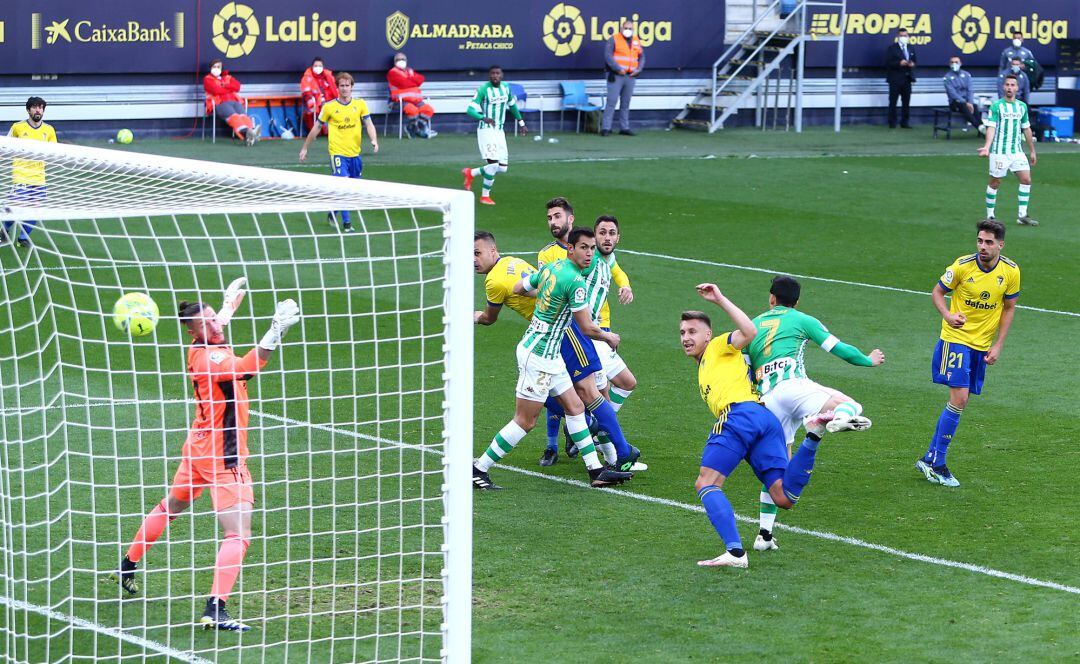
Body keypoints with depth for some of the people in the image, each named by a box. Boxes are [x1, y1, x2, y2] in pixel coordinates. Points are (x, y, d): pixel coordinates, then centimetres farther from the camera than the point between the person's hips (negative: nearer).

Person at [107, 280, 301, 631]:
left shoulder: (200, 349, 4)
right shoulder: (207, 357, -24)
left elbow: (217, 323, 28)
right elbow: (246, 367, -42)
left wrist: (231, 302, 42)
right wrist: (275, 333, -51)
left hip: (200, 447, 10)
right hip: (222, 456, -10)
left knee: (169, 507, 30)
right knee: (239, 536, -15)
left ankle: (127, 568, 47)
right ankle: (215, 610, -27)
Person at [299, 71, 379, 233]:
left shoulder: (360, 104, 3)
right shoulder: (329, 106, -3)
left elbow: (369, 124, -1)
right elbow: (316, 128, 5)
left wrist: (374, 141, -21)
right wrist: (305, 148, 7)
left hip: (355, 153, 4)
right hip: (337, 152, -4)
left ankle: (333, 214, 34)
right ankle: (346, 223, -9)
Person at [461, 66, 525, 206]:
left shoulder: (505, 88, 6)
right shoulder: (483, 90, -12)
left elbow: (512, 105, 23)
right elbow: (470, 110, -18)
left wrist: (521, 123, 24)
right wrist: (483, 118, -35)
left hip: (499, 131, 6)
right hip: (486, 130, -6)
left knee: (503, 168, 3)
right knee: (493, 164, -15)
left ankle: (471, 173, 23)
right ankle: (485, 196, 3)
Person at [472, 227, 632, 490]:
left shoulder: (551, 267, 5)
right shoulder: (575, 281, -21)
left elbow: (518, 288, 18)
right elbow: (587, 328, -16)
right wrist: (610, 337, 5)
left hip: (550, 356, 10)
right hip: (539, 356, -10)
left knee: (575, 407, 11)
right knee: (525, 421, -4)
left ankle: (596, 471, 14)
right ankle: (478, 469, 2)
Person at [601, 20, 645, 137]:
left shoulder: (636, 42, 14)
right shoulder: (614, 39, -3)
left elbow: (641, 57, 18)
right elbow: (608, 55, -11)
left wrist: (638, 69, 0)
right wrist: (618, 69, -17)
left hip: (630, 76, 5)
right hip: (616, 76, -5)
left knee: (626, 103, 9)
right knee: (612, 101, -10)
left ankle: (624, 128, 14)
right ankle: (606, 128, -9)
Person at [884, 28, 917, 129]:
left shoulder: (911, 49, 14)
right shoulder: (891, 48, -3)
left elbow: (914, 60, 18)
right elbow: (887, 62, -9)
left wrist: (912, 64, -5)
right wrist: (899, 63, -22)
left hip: (907, 79, 5)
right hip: (895, 79, -5)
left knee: (906, 102, 7)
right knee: (893, 102, -1)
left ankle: (905, 122, 14)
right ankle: (892, 123, 4)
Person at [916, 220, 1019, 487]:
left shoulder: (1011, 271, -4)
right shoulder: (962, 265, -13)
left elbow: (1009, 308, 8)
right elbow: (938, 291, 0)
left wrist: (998, 345, 2)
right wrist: (948, 315, -20)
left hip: (982, 345, 4)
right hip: (956, 338, -4)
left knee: (960, 402, 6)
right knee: (959, 398, -15)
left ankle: (930, 459, 16)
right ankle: (936, 463, -8)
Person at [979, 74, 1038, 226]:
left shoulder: (1022, 106, 10)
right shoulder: (996, 106, -6)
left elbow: (1026, 129, 18)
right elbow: (991, 127, -13)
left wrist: (1032, 151, 19)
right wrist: (987, 147, -28)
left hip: (1017, 151, 5)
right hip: (999, 152, -5)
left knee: (1026, 180, -4)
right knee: (995, 183, 1)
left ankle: (1022, 216, 3)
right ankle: (990, 216, 12)